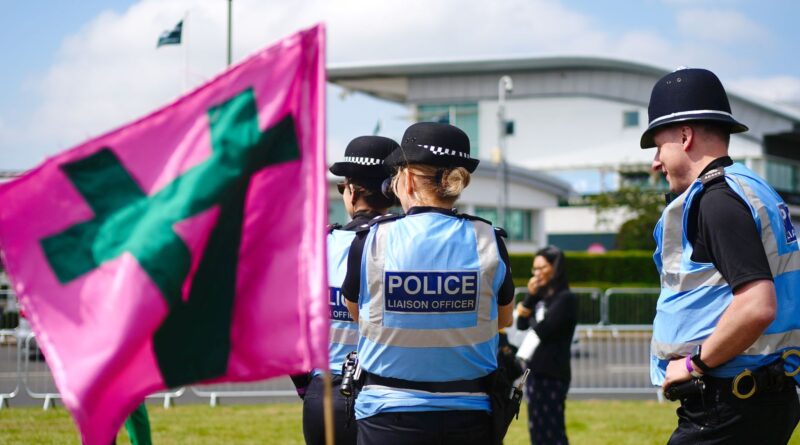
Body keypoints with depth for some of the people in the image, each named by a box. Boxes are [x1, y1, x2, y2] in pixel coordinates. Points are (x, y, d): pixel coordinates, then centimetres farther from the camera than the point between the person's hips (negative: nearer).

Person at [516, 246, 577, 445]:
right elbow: (521, 325, 8)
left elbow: (542, 331, -18)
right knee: (537, 429, 13)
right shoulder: (542, 296, 14)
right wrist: (530, 296, -2)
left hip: (552, 374, -9)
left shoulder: (565, 298, -11)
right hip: (535, 370, 9)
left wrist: (526, 314, 1)